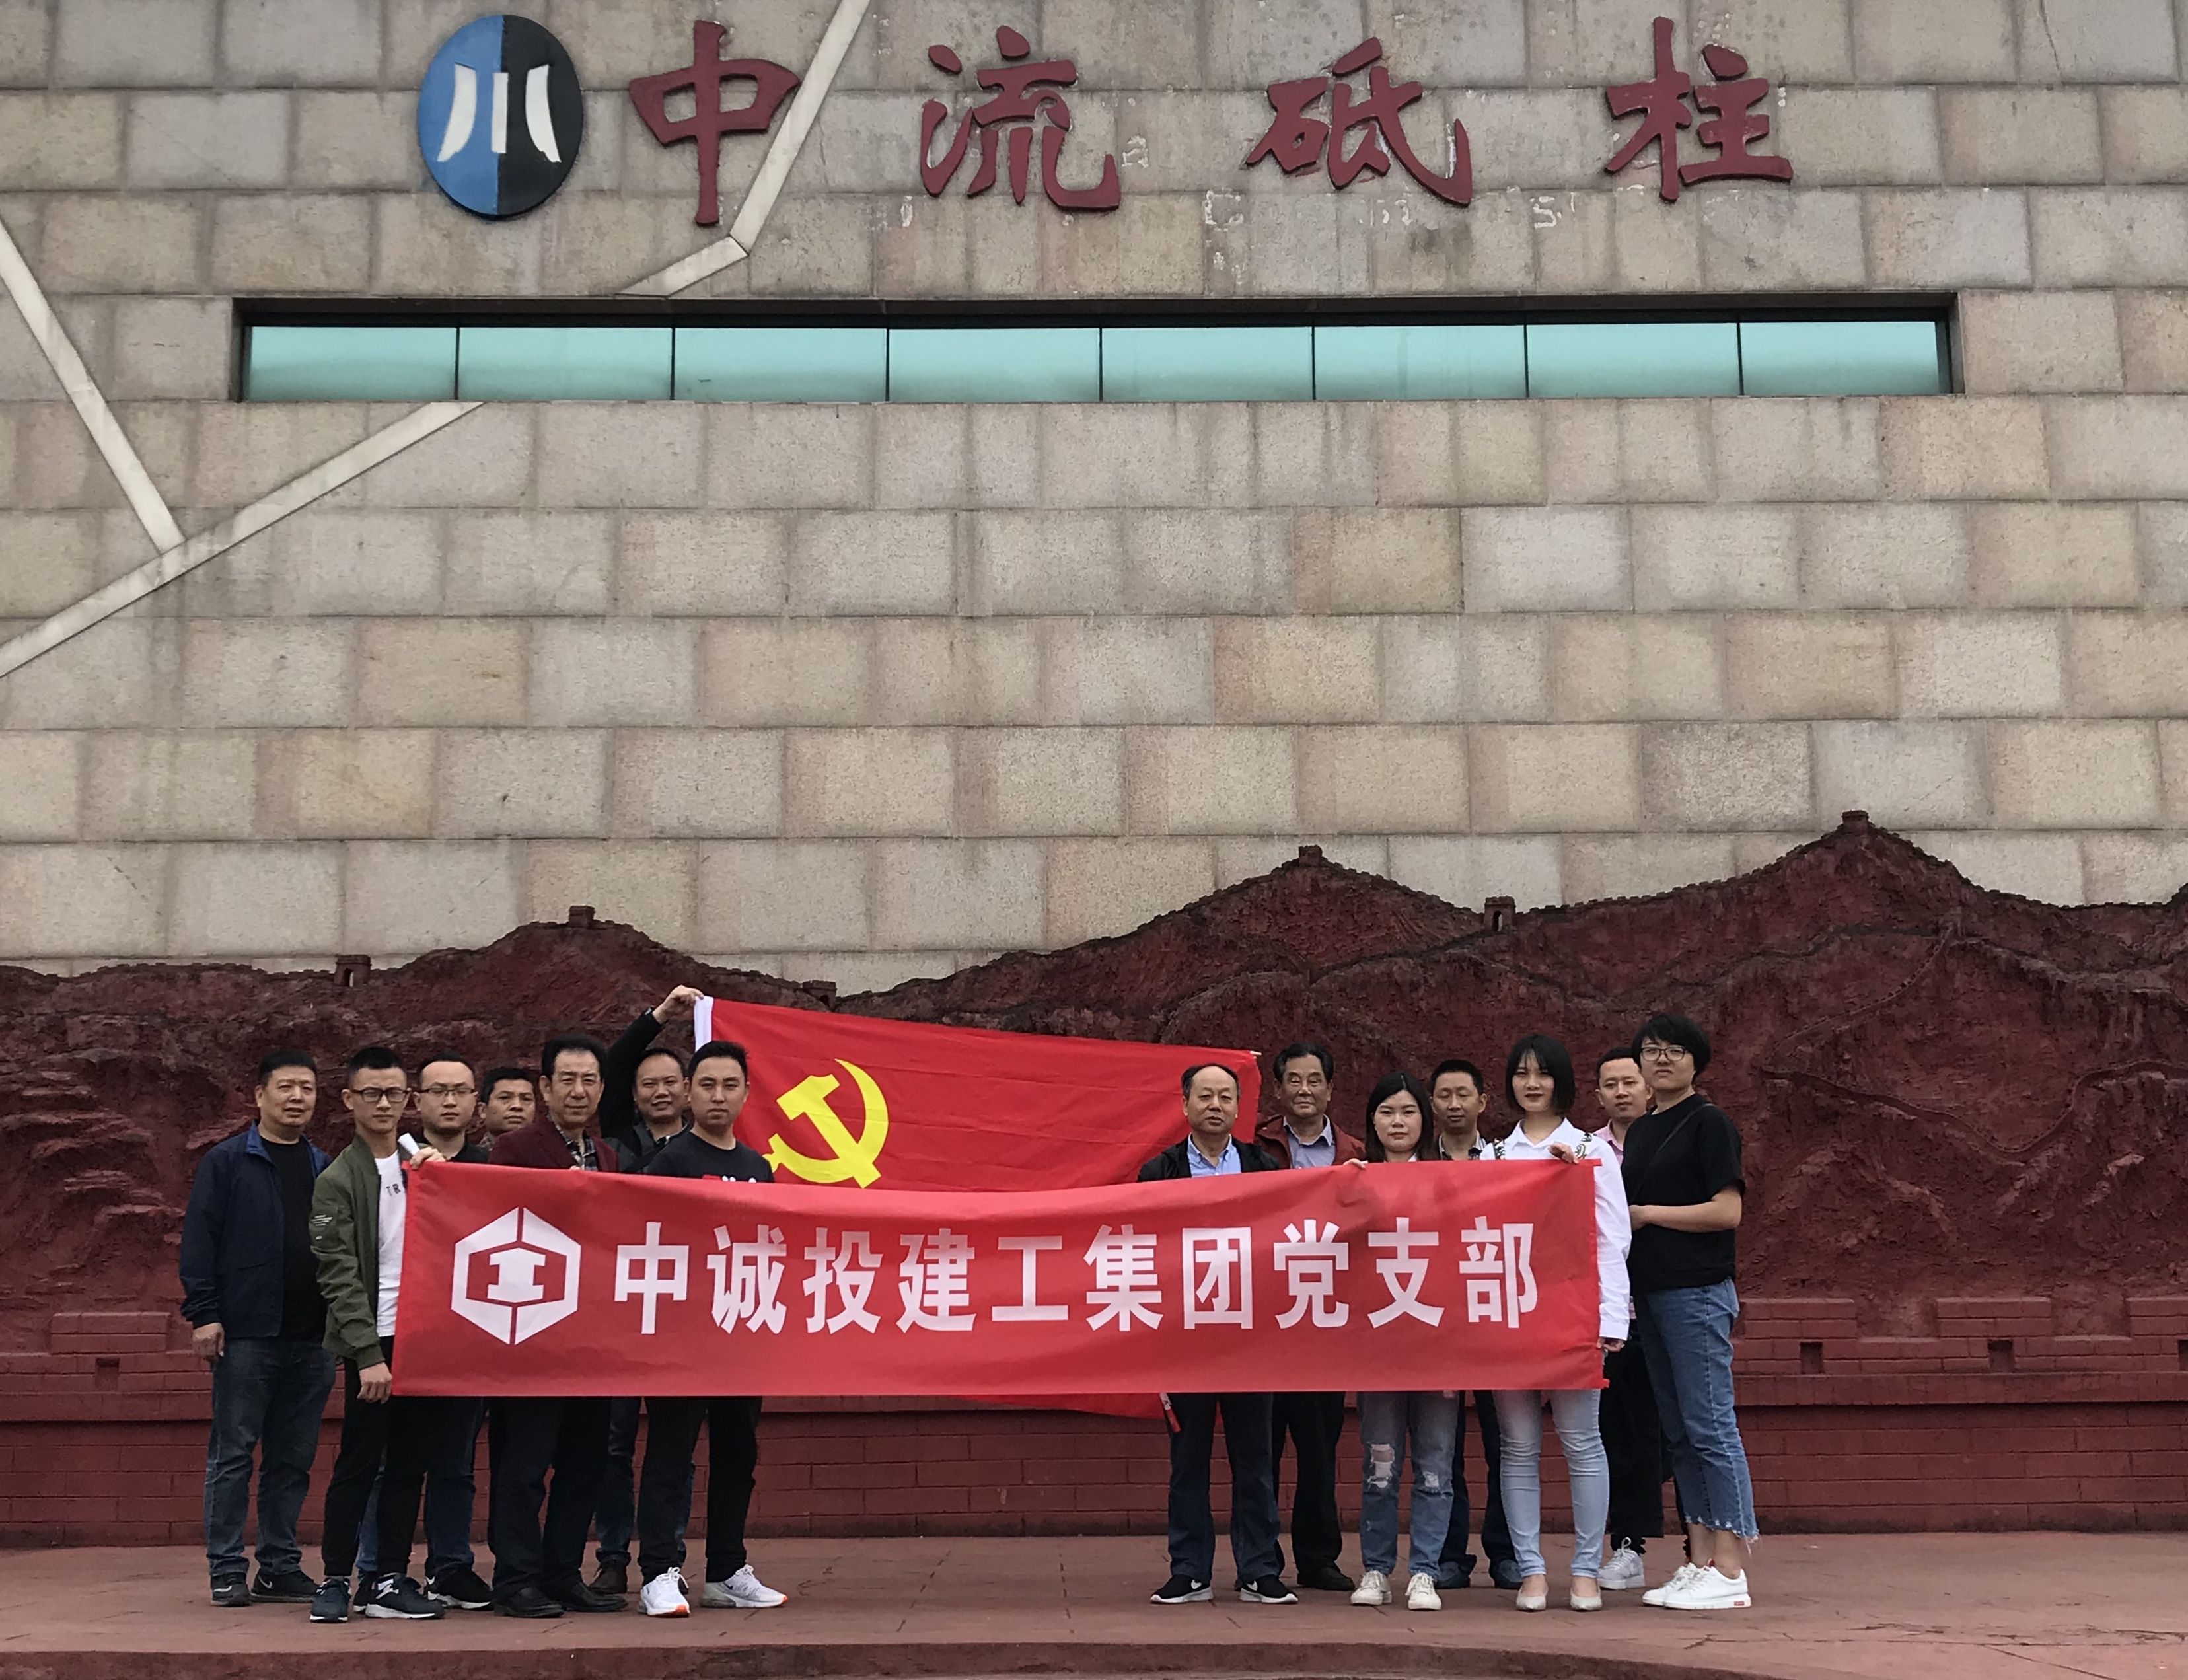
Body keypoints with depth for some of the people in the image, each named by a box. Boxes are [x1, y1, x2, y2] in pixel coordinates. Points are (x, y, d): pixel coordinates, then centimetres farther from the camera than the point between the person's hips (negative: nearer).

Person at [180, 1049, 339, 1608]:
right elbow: (199, 1238, -4)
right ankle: (227, 1570, 8)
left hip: (311, 1336, 4)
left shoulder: (324, 1168, 14)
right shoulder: (226, 1161, 1)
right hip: (246, 1332, -4)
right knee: (232, 1452, 0)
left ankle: (280, 1566, 16)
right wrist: (204, 1314, -12)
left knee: (293, 1457, 9)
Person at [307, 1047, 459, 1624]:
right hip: (373, 1343, -4)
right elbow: (340, 1277, -8)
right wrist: (368, 1354, -14)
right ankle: (335, 1579, 12)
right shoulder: (338, 1181, -1)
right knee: (359, 1464, 0)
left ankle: (391, 1581, 15)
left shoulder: (424, 1167, 14)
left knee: (410, 1464, 7)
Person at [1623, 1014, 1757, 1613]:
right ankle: (1700, 1562, 15)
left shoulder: (1708, 1122, -7)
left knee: (1710, 1426, -7)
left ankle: (1729, 1571, -4)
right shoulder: (1639, 1131, 17)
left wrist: (1646, 1213, -10)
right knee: (1678, 1430, 10)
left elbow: (1727, 1211, -14)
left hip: (1698, 1291, -9)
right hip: (1651, 1291, 9)